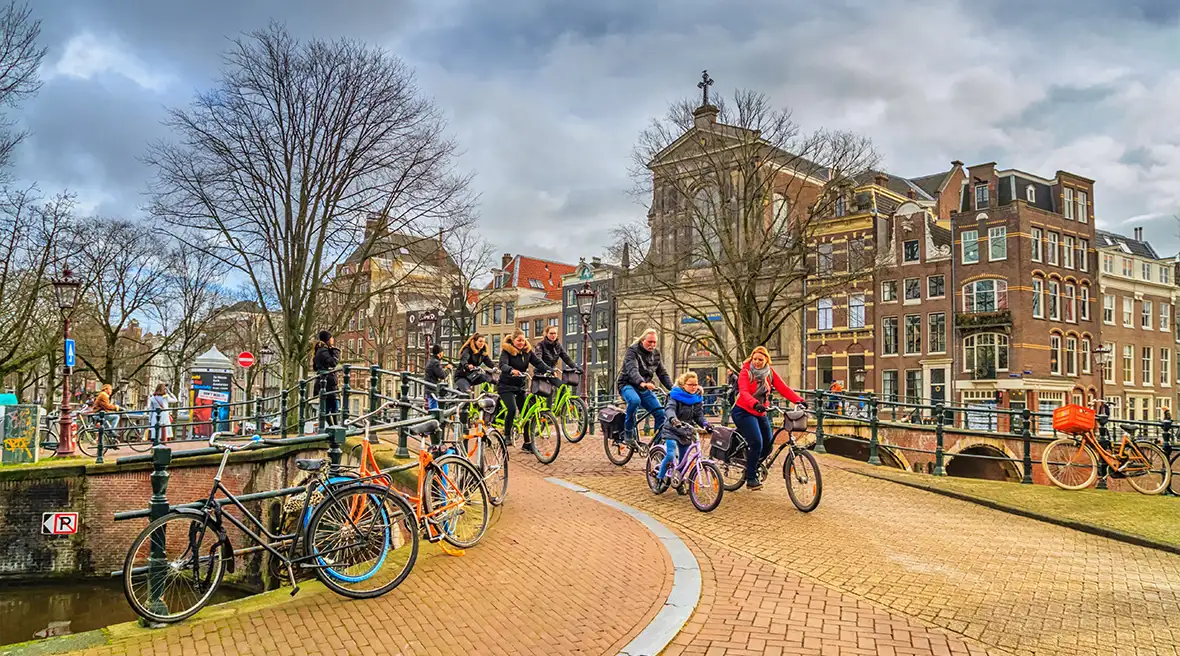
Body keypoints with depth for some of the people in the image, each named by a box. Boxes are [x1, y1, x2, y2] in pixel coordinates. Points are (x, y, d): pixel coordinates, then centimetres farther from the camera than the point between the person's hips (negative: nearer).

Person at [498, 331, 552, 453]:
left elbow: (538, 362, -10)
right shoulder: (506, 351, -13)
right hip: (506, 386, -5)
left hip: (520, 386, 5)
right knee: (512, 409, -24)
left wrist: (549, 371, -29)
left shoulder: (528, 351, 1)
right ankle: (507, 435, -3)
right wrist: (512, 370, -52)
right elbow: (502, 365, -30)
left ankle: (527, 444, 7)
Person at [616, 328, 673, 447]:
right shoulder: (632, 351, -12)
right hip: (627, 385, -6)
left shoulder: (655, 353, 7)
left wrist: (672, 388, -12)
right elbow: (632, 370, -30)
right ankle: (628, 433, -22)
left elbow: (662, 373, 6)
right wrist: (641, 383, -50)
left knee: (661, 413, -10)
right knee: (635, 400, -39)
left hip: (645, 388, 6)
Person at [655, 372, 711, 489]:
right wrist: (673, 419, -48)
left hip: (686, 432, 5)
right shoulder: (676, 395, -12)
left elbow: (699, 415, 3)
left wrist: (705, 424, -18)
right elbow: (669, 408, -27)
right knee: (670, 455, -20)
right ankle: (660, 478, 0)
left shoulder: (697, 399, 5)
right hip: (672, 430, -5)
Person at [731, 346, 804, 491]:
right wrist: (755, 404, -49)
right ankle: (750, 478, -7)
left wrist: (798, 400, -23)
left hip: (760, 414, 6)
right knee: (756, 442, -20)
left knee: (768, 445, 2)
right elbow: (744, 392, -29)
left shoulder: (770, 373, 2)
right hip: (744, 412, -6)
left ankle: (752, 467, 28)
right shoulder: (745, 372, -14)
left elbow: (783, 388, -8)